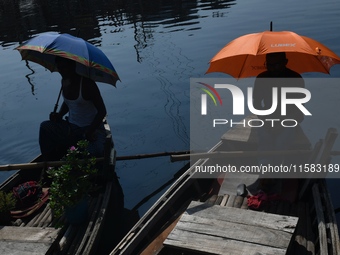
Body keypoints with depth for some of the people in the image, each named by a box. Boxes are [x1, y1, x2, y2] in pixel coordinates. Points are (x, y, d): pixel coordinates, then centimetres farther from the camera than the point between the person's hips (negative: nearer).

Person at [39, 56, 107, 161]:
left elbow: (102, 111, -16)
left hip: (92, 128, -7)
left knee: (96, 151, -36)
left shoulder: (86, 84, -17)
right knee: (44, 127, -14)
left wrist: (90, 131, -24)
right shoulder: (64, 81, 4)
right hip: (71, 128, 7)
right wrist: (59, 115, 3)